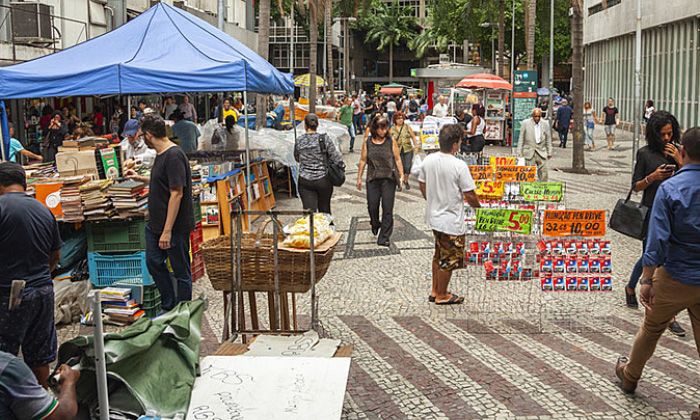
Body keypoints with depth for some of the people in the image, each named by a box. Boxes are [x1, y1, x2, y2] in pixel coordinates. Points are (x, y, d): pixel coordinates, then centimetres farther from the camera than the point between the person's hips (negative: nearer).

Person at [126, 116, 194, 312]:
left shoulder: (174, 156, -20)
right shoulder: (161, 155, 9)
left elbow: (176, 194, -24)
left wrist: (167, 231, -24)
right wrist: (141, 178, 30)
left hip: (175, 227, -10)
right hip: (156, 224, 10)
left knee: (181, 271, 4)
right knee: (154, 263, 16)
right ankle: (168, 307, 31)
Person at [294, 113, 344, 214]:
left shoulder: (299, 141, -3)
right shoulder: (324, 138, -9)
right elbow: (336, 157, -10)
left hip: (305, 181, 0)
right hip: (323, 180, 0)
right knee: (325, 209, 17)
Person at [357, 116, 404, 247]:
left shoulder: (391, 141, 1)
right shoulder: (367, 142, 3)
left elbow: (397, 160, 4)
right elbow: (363, 161, 8)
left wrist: (401, 175, -2)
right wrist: (359, 178, 8)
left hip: (389, 178, -1)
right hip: (373, 178, 1)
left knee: (387, 208, -4)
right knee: (372, 206, 3)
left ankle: (384, 237, 2)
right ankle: (375, 224, 36)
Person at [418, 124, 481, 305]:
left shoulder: (428, 160, -5)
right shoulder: (459, 166, -24)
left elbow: (422, 185, 7)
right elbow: (469, 195, -18)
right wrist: (479, 206, 2)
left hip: (434, 216, 7)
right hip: (451, 221, -7)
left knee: (439, 255, 24)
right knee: (449, 260, 11)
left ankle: (435, 291, 33)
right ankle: (442, 296, 24)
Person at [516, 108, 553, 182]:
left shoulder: (545, 124, 5)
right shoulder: (525, 123, -1)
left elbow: (548, 140, 12)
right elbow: (521, 138, 3)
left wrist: (549, 153, 10)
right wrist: (519, 152, -1)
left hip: (541, 153, 2)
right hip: (529, 152, -2)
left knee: (544, 173, -4)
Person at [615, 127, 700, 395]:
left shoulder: (669, 188, -15)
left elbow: (657, 239, -18)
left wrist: (647, 280, -13)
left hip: (676, 278, -2)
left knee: (651, 329, 19)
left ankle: (629, 376, 40)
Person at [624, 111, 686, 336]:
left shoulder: (678, 152, 6)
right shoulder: (645, 153, -3)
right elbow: (636, 186, 1)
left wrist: (680, 162, -10)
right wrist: (652, 177, -17)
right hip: (652, 213, -3)